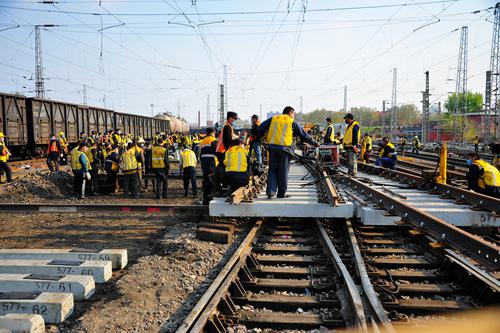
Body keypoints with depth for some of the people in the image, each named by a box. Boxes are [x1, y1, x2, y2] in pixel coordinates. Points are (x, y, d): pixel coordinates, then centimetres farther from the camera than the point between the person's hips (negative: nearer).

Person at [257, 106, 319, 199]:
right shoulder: (292, 122, 7)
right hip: (284, 149, -3)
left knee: (272, 170, 8)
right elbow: (303, 135, 12)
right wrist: (314, 143, 22)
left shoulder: (273, 119, 15)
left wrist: (258, 138, 26)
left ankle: (270, 192, -2)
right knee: (283, 171, 4)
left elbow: (262, 127, 13)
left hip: (272, 147, 3)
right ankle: (282, 193, 9)